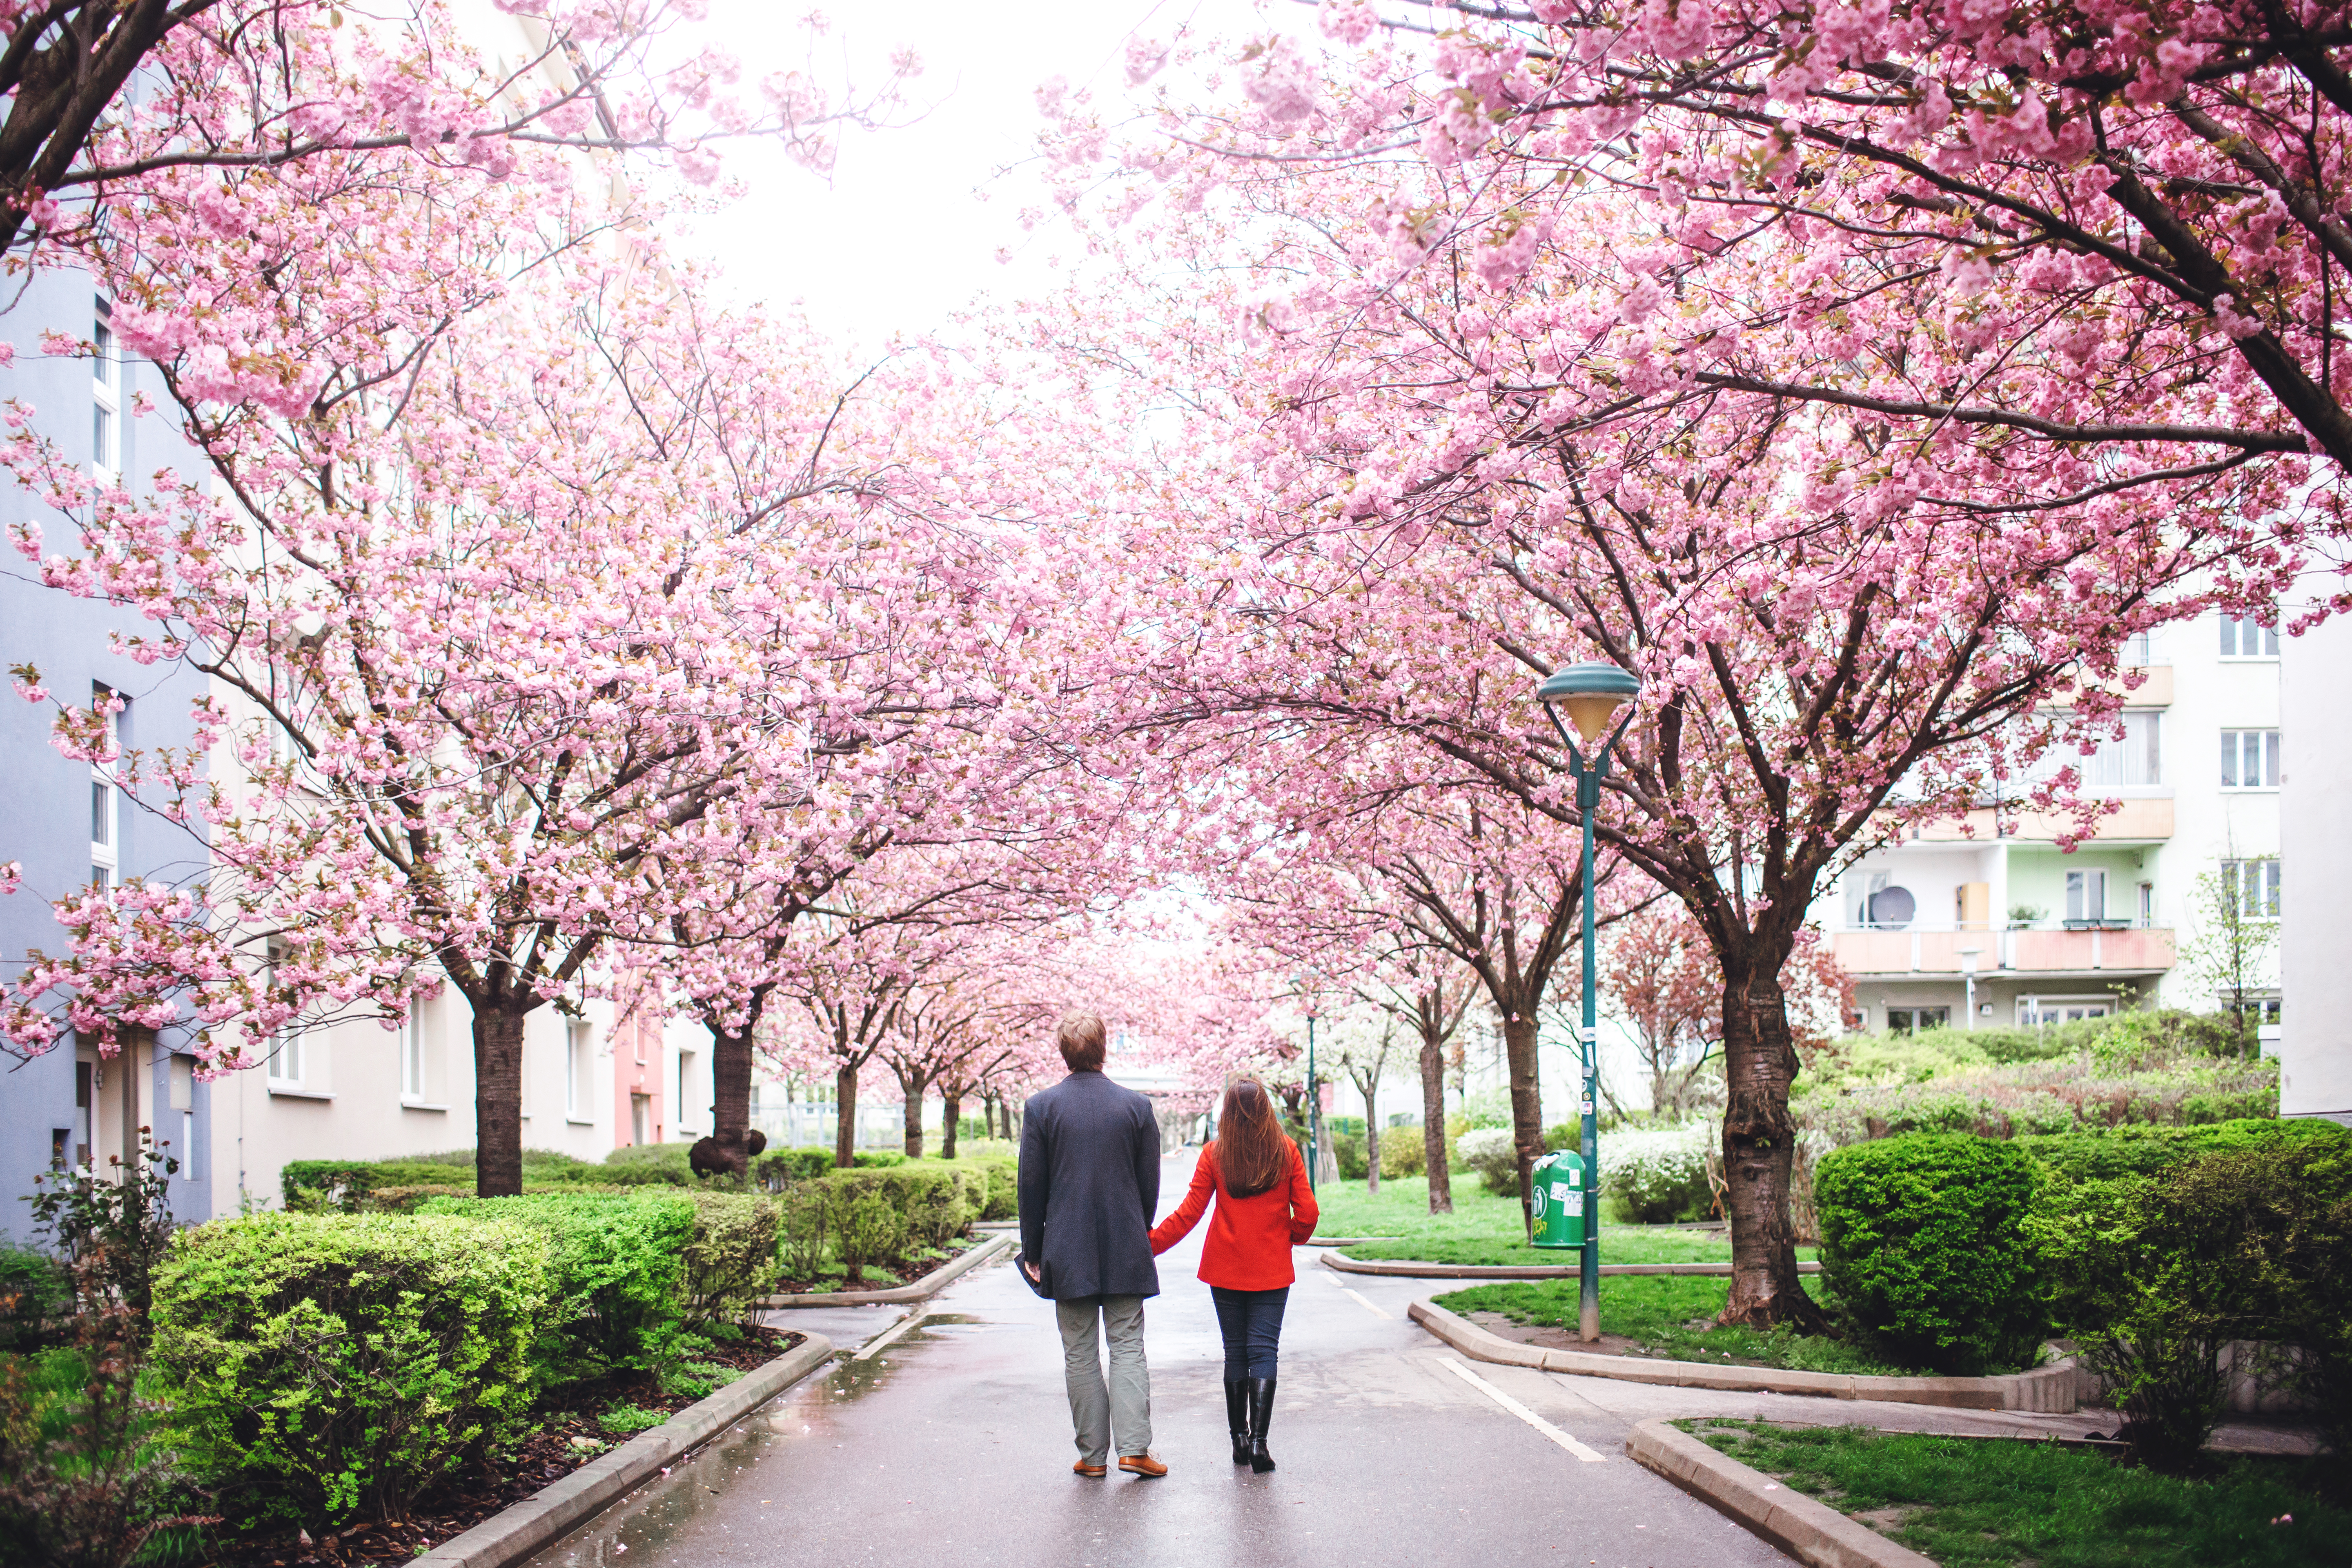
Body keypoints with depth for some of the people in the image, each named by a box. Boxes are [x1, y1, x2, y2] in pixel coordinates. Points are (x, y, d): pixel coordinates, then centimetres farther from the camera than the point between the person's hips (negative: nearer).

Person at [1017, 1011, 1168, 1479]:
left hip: (1067, 1251, -1)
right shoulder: (1137, 1106, -2)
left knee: (1080, 1355, 6)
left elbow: (1031, 1186, -1)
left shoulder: (1041, 1107, -4)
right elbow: (1150, 1185, 4)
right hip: (1126, 1248, 1)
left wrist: (1033, 1250, 7)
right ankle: (1134, 1448, -2)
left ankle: (1093, 1454, 8)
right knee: (1128, 1348, 6)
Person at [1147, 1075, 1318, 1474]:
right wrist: (1290, 1239, 16)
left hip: (1225, 1268, 1)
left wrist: (1149, 1244, 3)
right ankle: (1258, 1440, -12)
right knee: (1264, 1351, 0)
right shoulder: (1286, 1151, -5)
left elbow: (1188, 1213, -5)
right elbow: (1308, 1213, -4)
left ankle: (1239, 1438, 15)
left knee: (1235, 1351, 12)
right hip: (1272, 1269, -1)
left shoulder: (1214, 1154, -6)